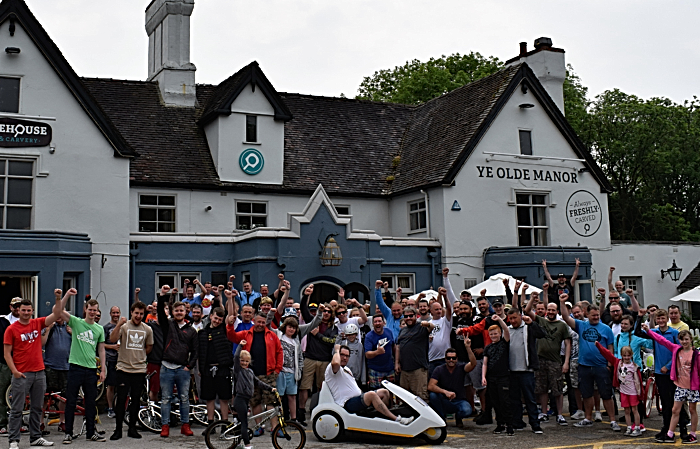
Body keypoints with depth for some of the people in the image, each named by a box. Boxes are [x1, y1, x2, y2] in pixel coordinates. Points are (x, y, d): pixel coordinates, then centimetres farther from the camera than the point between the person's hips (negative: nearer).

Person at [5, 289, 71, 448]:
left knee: (37, 408, 11)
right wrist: (14, 371, -12)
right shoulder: (11, 329, -4)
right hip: (21, 374, -5)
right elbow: (7, 353, -4)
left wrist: (59, 298, -11)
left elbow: (56, 314, 2)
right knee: (17, 409, -2)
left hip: (39, 372, 5)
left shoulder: (37, 323, 7)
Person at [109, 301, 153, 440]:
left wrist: (140, 357, 11)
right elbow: (112, 339, -19)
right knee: (121, 399, -2)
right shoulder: (124, 326, -3)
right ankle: (118, 430, 6)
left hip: (139, 369, 3)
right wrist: (119, 324, -29)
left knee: (136, 400, 8)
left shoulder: (147, 329, 7)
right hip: (123, 368, -3)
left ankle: (132, 428, 18)